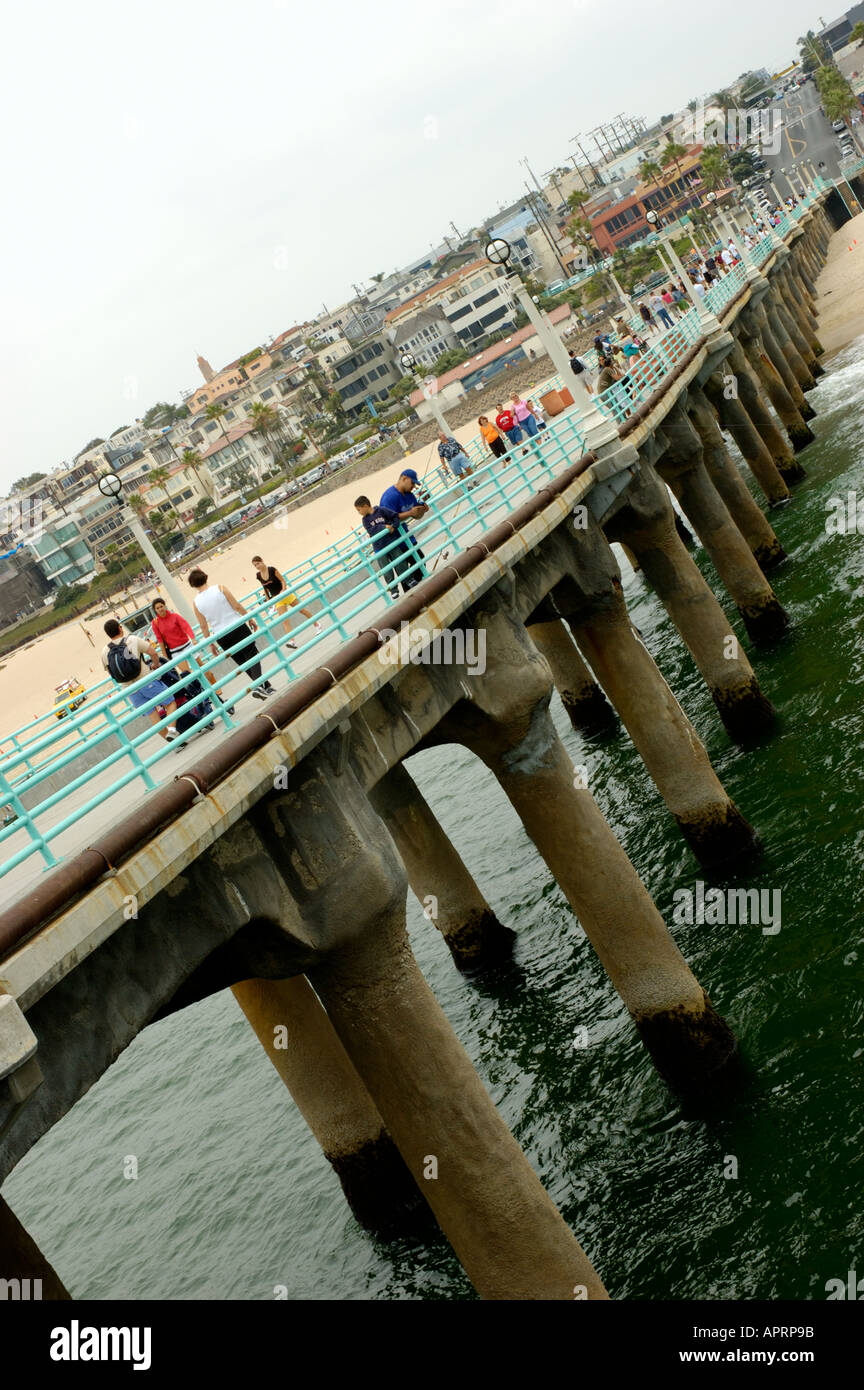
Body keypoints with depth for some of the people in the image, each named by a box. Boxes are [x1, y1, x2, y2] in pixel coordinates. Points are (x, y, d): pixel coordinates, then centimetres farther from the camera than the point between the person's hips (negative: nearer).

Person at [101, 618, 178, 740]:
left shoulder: (105, 651, 6)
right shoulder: (133, 639, -3)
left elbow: (109, 670, 14)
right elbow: (153, 653, -6)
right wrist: (156, 664, 14)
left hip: (130, 690, 4)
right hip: (147, 682, -4)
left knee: (152, 715, 9)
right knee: (170, 703, 7)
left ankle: (171, 741, 8)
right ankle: (171, 730, -16)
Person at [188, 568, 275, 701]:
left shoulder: (196, 602, -2)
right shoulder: (220, 588, -8)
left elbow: (204, 626, 2)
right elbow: (237, 606, -7)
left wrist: (211, 644, 12)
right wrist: (250, 618, 6)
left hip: (221, 636, 3)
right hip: (237, 627, -3)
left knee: (243, 662, 12)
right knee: (252, 654, 1)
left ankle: (266, 687, 15)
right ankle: (259, 684, -22)